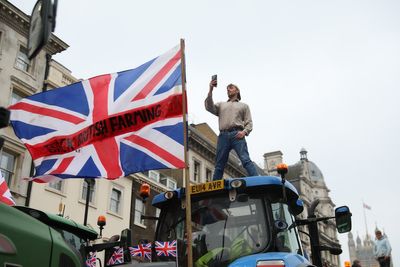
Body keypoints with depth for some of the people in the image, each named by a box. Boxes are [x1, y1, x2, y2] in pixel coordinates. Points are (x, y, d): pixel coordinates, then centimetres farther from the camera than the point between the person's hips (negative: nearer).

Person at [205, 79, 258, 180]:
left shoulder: (243, 105, 24)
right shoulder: (221, 105, 29)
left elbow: (249, 123, 14)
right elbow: (209, 107, 8)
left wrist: (244, 132, -7)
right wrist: (210, 90, 0)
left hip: (237, 135, -2)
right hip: (223, 136, 2)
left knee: (246, 160, -17)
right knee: (219, 164, -1)